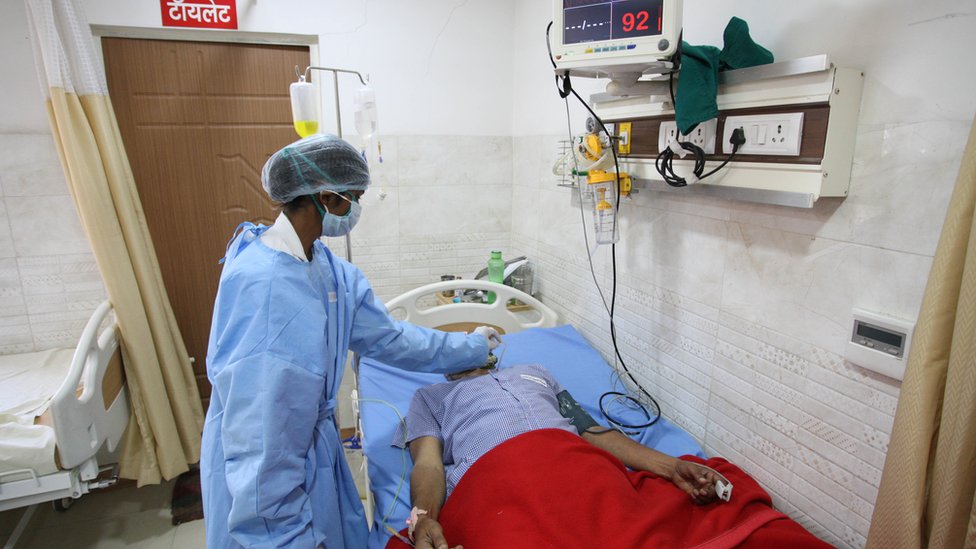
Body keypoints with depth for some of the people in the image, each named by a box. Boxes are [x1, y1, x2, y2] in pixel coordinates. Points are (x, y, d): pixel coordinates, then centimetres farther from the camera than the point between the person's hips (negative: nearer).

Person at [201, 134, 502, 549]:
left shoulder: (326, 267, -3)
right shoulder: (264, 284, -31)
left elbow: (386, 338, 7)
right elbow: (258, 433, -29)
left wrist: (469, 347, 15)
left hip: (313, 447, 8)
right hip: (271, 476, -8)